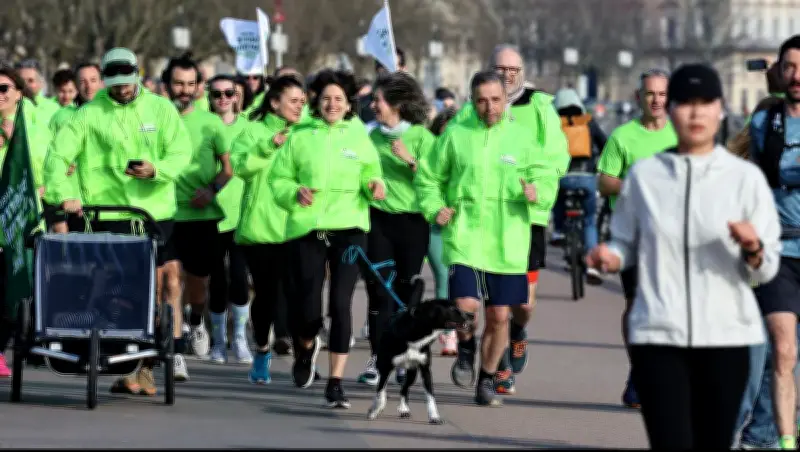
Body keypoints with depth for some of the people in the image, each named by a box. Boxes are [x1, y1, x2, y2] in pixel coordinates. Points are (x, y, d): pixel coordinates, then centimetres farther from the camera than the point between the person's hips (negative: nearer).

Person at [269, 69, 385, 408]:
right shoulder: (300, 138, 8)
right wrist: (295, 192, -12)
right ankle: (305, 347, 34)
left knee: (341, 304, -9)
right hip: (307, 228, 0)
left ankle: (335, 383, -2)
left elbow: (371, 176, 14)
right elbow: (278, 179, 8)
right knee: (307, 308, -3)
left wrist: (375, 186, -9)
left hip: (348, 229, 0)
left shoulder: (359, 138, 11)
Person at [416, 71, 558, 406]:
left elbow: (547, 176, 6)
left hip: (508, 243, 1)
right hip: (464, 238, -1)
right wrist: (434, 208, -4)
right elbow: (429, 178, 13)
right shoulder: (456, 136, 4)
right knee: (465, 306, -17)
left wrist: (537, 191, -16)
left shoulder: (520, 136, 4)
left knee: (500, 315, 7)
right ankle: (466, 349, 16)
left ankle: (487, 379, 26)